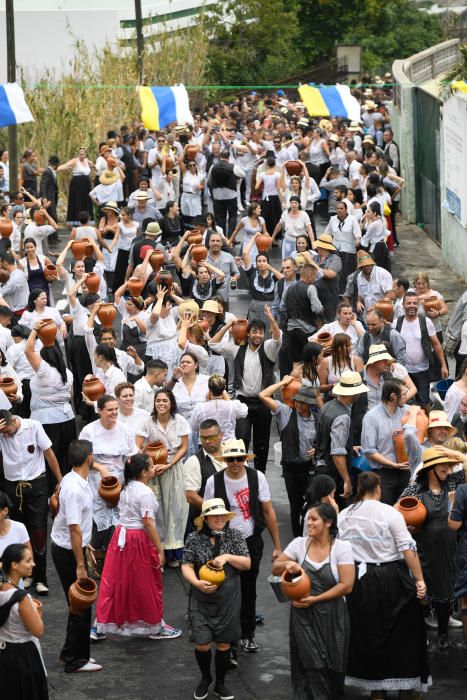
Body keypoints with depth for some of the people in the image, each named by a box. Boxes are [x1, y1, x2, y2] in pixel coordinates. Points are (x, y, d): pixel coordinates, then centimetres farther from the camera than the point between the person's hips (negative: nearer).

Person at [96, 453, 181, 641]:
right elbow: (149, 523, -21)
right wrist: (160, 550, -18)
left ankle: (101, 625, 15)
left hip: (121, 535, 8)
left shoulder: (126, 488, 5)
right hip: (138, 540, -8)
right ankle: (156, 627, 20)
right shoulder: (145, 493, -20)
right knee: (147, 584, 7)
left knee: (115, 582, 12)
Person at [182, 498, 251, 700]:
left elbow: (247, 564, -1)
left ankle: (220, 683, 28)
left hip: (228, 602, 1)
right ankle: (205, 678, 25)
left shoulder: (235, 536, 0)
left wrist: (227, 557, -17)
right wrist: (197, 582, -22)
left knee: (223, 644, 8)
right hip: (201, 601, -1)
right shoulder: (195, 538, -4)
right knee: (202, 644, -3)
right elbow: (186, 566, -4)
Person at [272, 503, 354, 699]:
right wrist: (287, 564, -16)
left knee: (331, 667, 4)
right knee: (313, 666, -4)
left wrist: (315, 599, -15)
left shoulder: (342, 547, -6)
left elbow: (346, 586, -11)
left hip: (331, 617, -2)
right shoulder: (299, 544, 2)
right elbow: (275, 569, 8)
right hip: (304, 616, 2)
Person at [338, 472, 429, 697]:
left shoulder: (343, 516, 0)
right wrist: (419, 579, -14)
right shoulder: (389, 513, -13)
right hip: (391, 578, -4)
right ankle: (406, 688, 15)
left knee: (368, 634, 15)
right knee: (403, 632, 10)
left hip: (359, 580, 4)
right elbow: (408, 549, -17)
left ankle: (376, 690, 21)